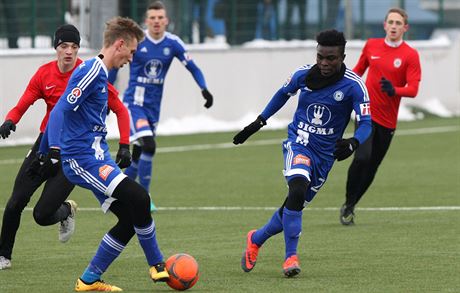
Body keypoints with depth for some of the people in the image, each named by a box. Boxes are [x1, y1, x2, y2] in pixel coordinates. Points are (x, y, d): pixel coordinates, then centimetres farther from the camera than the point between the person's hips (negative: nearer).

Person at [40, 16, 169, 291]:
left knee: (130, 218, 5)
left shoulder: (99, 73, 18)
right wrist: (54, 151, -28)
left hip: (97, 159, 10)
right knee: (139, 198, -19)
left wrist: (47, 151, 31)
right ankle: (157, 265, -6)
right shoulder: (92, 72, -13)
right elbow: (61, 110, -21)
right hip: (83, 159, -10)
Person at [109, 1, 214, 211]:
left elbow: (193, 68, 5)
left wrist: (204, 89, -11)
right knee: (149, 146, -23)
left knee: (139, 154, 11)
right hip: (134, 103, -4)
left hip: (153, 106, 4)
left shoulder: (173, 43, -2)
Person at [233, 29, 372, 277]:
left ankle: (256, 239, 36)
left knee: (294, 206, 8)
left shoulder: (353, 86, -13)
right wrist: (258, 122, 19)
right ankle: (291, 256, -22)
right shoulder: (303, 74, -4)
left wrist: (352, 143, -38)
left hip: (325, 153, 1)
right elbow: (283, 93, 16)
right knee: (297, 189, -30)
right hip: (298, 143, -1)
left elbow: (366, 122, -17)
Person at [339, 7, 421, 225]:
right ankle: (348, 205, -6)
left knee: (371, 168, 5)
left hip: (388, 120, 1)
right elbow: (358, 70, 22)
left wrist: (394, 90, -31)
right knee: (362, 158, -20)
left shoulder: (410, 55, -4)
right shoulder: (371, 46, 4)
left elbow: (413, 89, -12)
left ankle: (350, 207, 21)